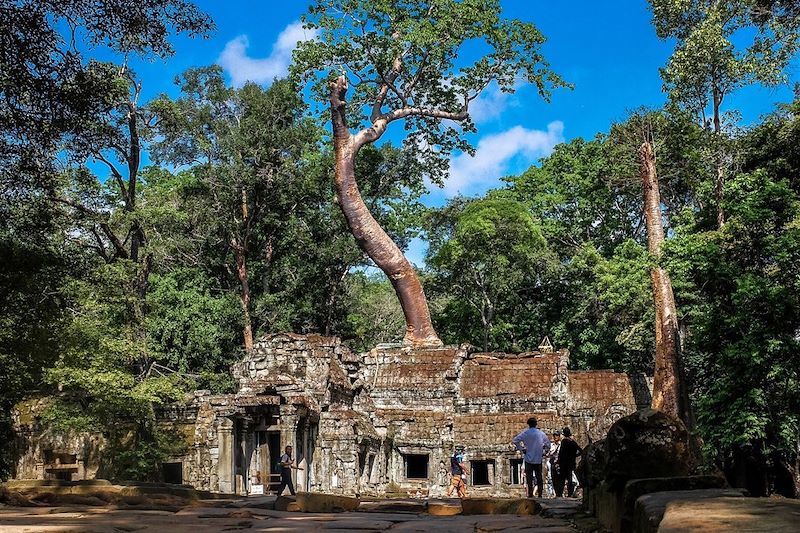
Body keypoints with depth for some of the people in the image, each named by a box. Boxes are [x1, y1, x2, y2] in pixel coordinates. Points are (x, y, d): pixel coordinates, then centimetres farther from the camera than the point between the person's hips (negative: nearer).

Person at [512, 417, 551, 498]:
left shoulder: (525, 433, -5)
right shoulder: (541, 433, 1)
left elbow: (514, 441, -11)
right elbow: (548, 444, 9)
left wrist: (521, 449, -4)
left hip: (529, 459, -2)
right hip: (538, 459, 2)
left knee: (529, 477, 3)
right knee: (539, 476, 9)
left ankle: (530, 494, 0)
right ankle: (540, 494, 8)